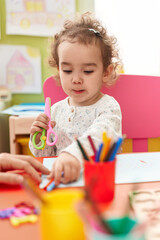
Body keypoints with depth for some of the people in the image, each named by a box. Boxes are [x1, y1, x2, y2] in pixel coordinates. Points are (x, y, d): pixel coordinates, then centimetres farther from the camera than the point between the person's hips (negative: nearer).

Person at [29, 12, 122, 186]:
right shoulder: (56, 110, 6)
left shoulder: (108, 107, -8)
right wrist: (39, 139, -5)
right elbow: (45, 156, 16)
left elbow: (100, 135, -32)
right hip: (62, 181, 4)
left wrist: (73, 153, -50)